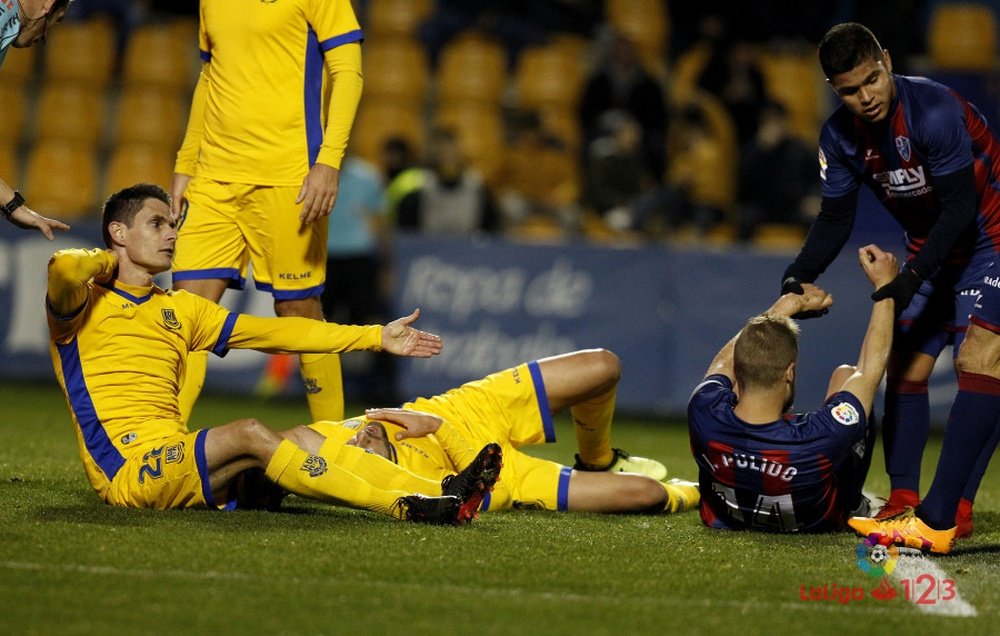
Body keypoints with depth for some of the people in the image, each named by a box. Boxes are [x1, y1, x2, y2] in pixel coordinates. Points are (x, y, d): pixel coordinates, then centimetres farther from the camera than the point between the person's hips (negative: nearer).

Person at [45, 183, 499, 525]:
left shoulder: (179, 309, 23)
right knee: (249, 434, -27)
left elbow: (277, 333, 21)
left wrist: (378, 337, 17)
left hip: (176, 466, 8)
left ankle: (442, 495, -29)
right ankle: (405, 508, -36)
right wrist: (108, 261, -1)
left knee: (302, 441, -12)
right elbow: (63, 268, -25)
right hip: (126, 471, -7)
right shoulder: (87, 305, 1)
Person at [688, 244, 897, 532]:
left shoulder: (705, 414, -36)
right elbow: (872, 368, -25)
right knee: (845, 374, 11)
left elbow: (725, 360, -11)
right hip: (818, 522, -2)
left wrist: (784, 307, 2)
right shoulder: (819, 439, -43)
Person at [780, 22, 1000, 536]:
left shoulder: (935, 112, -29)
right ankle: (903, 499, 5)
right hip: (929, 247, 7)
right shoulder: (840, 137, -8)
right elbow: (835, 219, -1)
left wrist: (912, 277, -31)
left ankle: (958, 507, -16)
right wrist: (799, 275, -18)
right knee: (906, 368, 1)